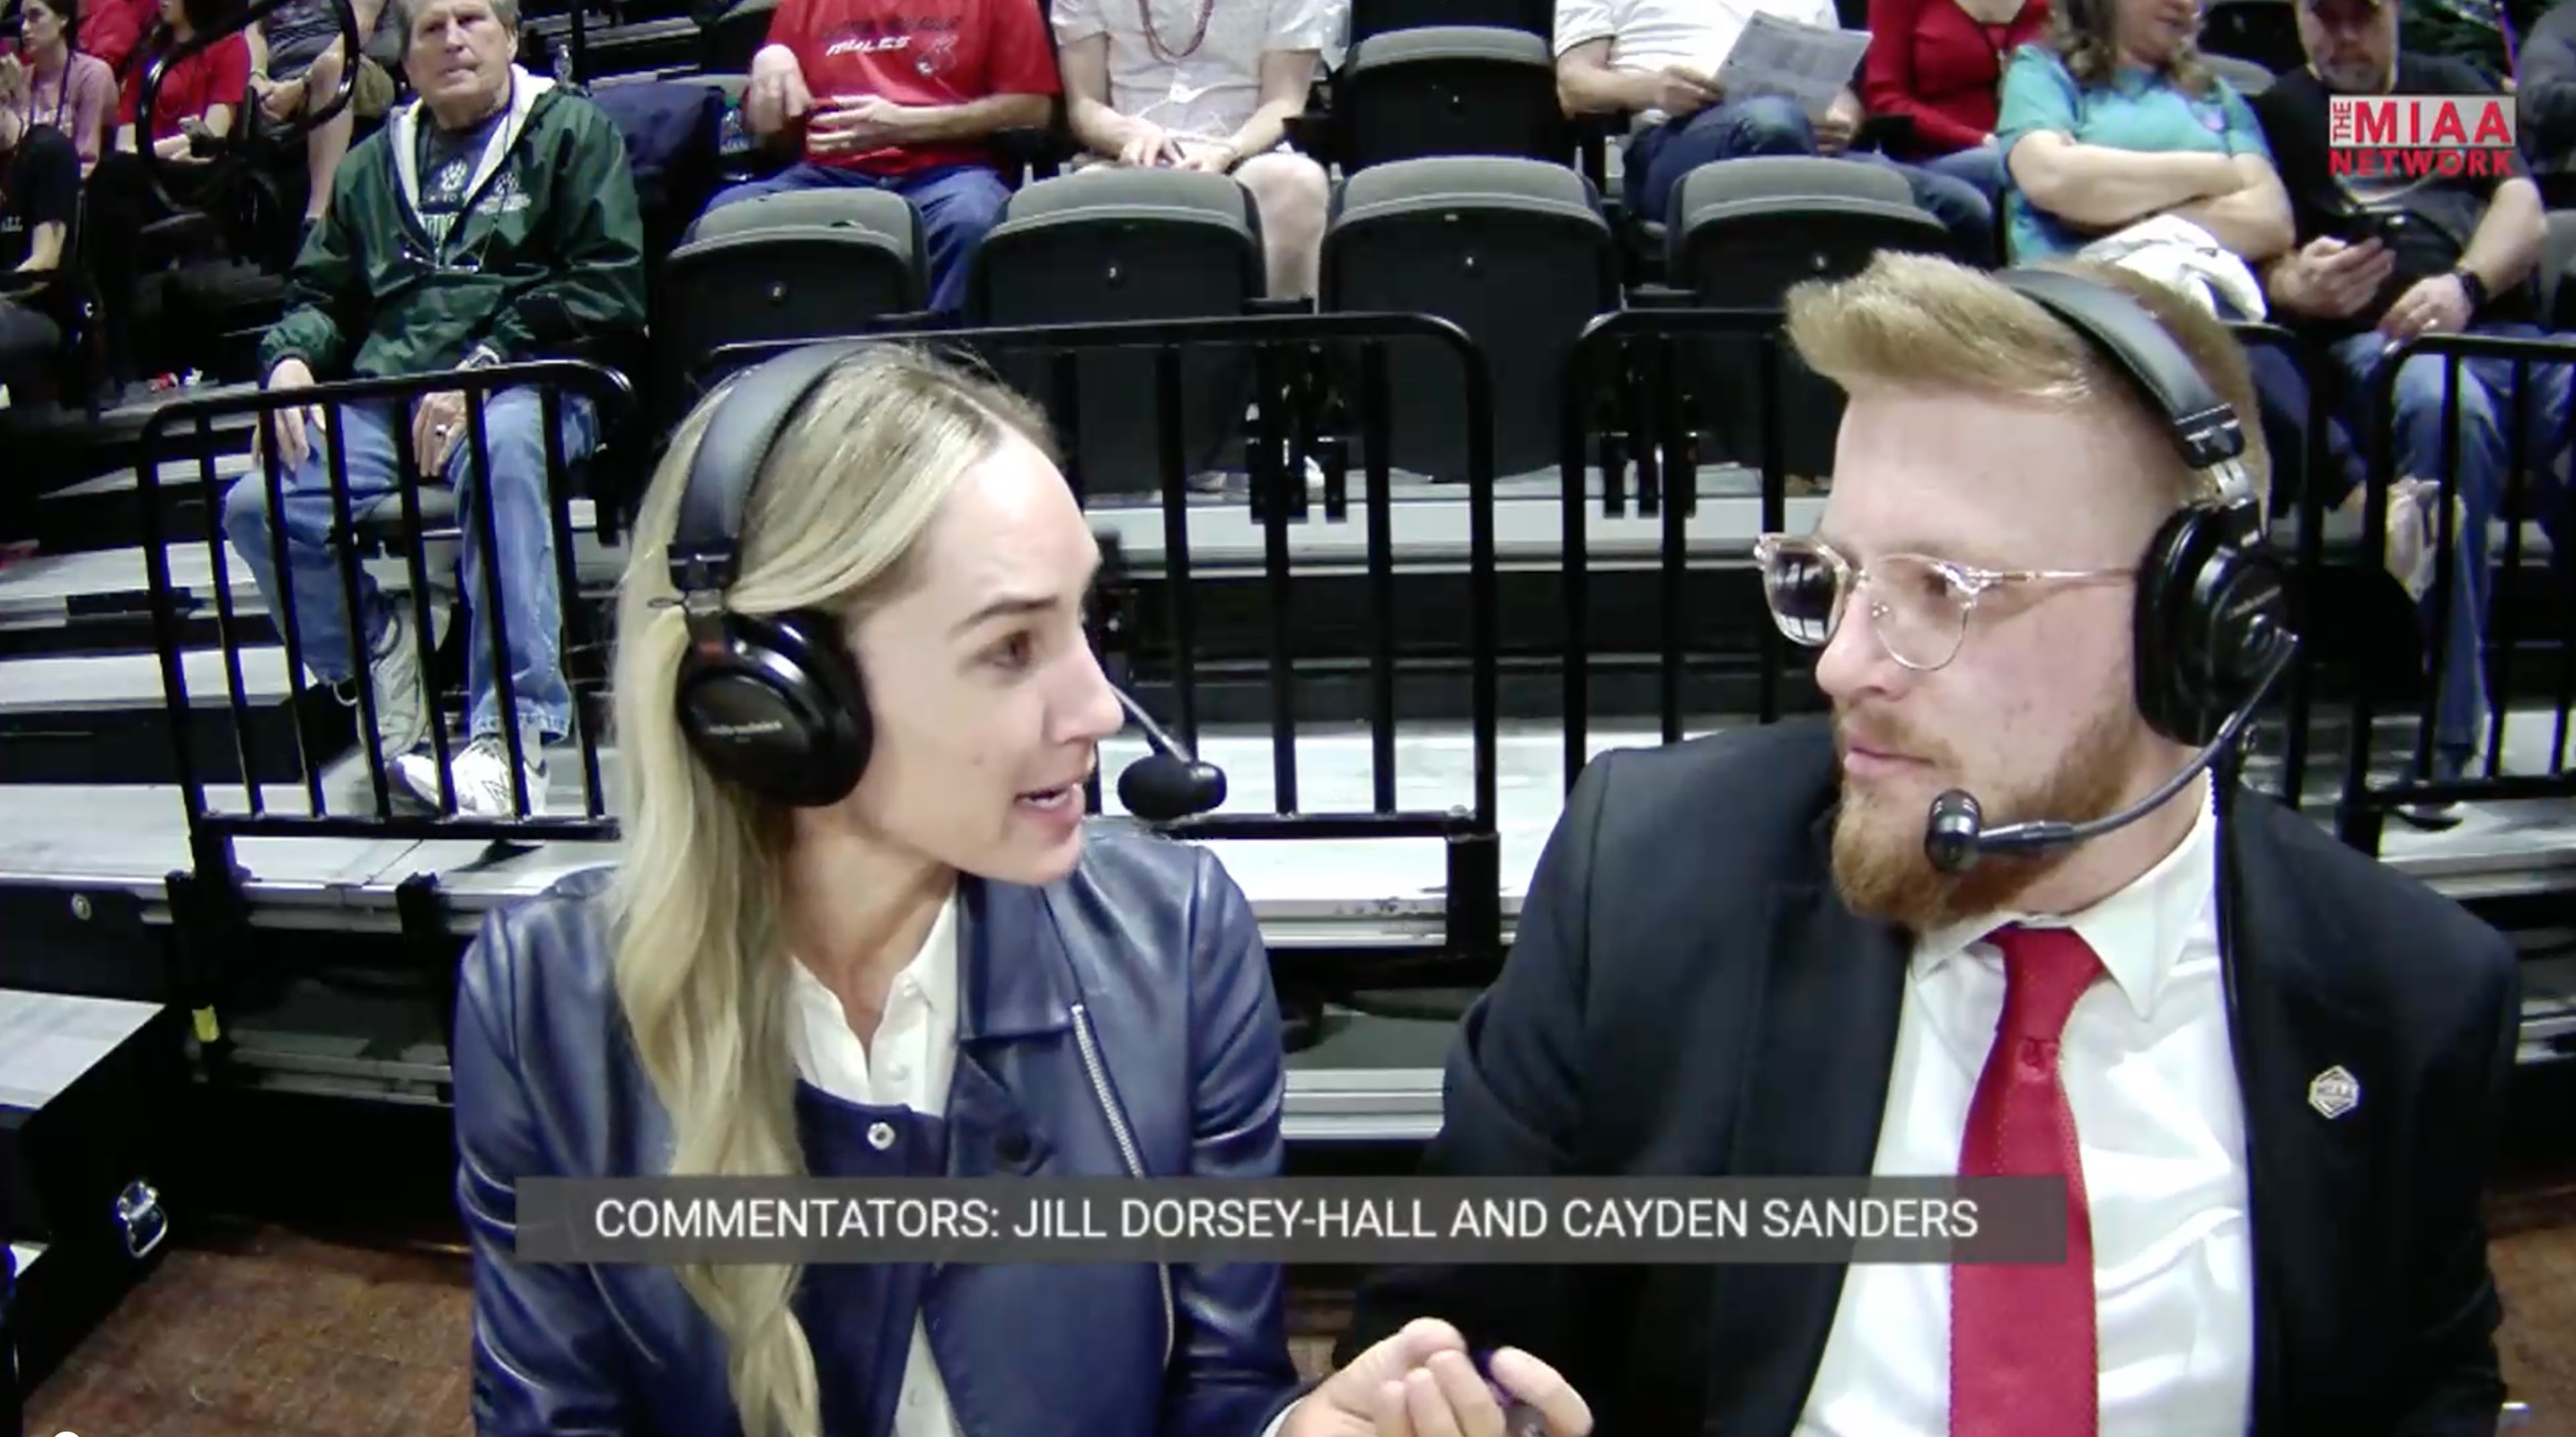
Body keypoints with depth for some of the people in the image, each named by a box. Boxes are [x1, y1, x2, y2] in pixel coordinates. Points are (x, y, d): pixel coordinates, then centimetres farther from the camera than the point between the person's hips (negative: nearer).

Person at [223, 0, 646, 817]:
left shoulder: (570, 130, 12)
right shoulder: (373, 164, 27)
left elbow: (605, 287, -1)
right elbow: (319, 294, 30)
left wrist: (482, 363, -12)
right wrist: (291, 359, 6)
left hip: (528, 381, -4)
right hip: (384, 393, 5)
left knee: (501, 452, -40)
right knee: (257, 506, -22)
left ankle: (515, 728, -39)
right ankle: (382, 655, 3)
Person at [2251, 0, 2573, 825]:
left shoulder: (2455, 89, 30)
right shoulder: (2277, 112, 21)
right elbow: (2260, 255, 6)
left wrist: (2464, 285, -7)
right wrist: (2296, 286, -18)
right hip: (2373, 341, -3)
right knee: (2444, 400, -38)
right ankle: (2440, 741, -38)